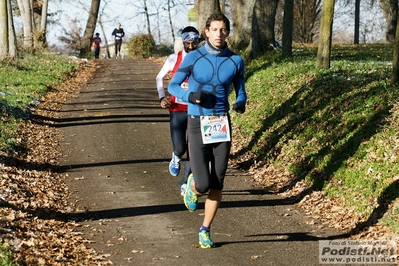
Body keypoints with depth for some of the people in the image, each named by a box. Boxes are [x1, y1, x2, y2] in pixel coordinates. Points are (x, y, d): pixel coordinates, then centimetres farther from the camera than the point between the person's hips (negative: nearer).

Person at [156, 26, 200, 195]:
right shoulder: (174, 59, -3)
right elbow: (160, 77, 12)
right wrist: (162, 97, 0)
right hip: (177, 109, -1)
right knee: (180, 149, -10)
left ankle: (185, 182, 19)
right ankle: (176, 157, 28)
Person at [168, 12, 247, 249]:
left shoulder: (235, 61, 2)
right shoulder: (193, 58, -5)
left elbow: (240, 90, 12)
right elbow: (173, 87, 1)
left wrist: (241, 103, -12)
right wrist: (191, 96, -19)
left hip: (222, 125, 2)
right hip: (198, 125, -2)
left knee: (217, 184, 3)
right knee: (203, 185, -10)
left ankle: (206, 230, 20)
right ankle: (192, 185, 28)